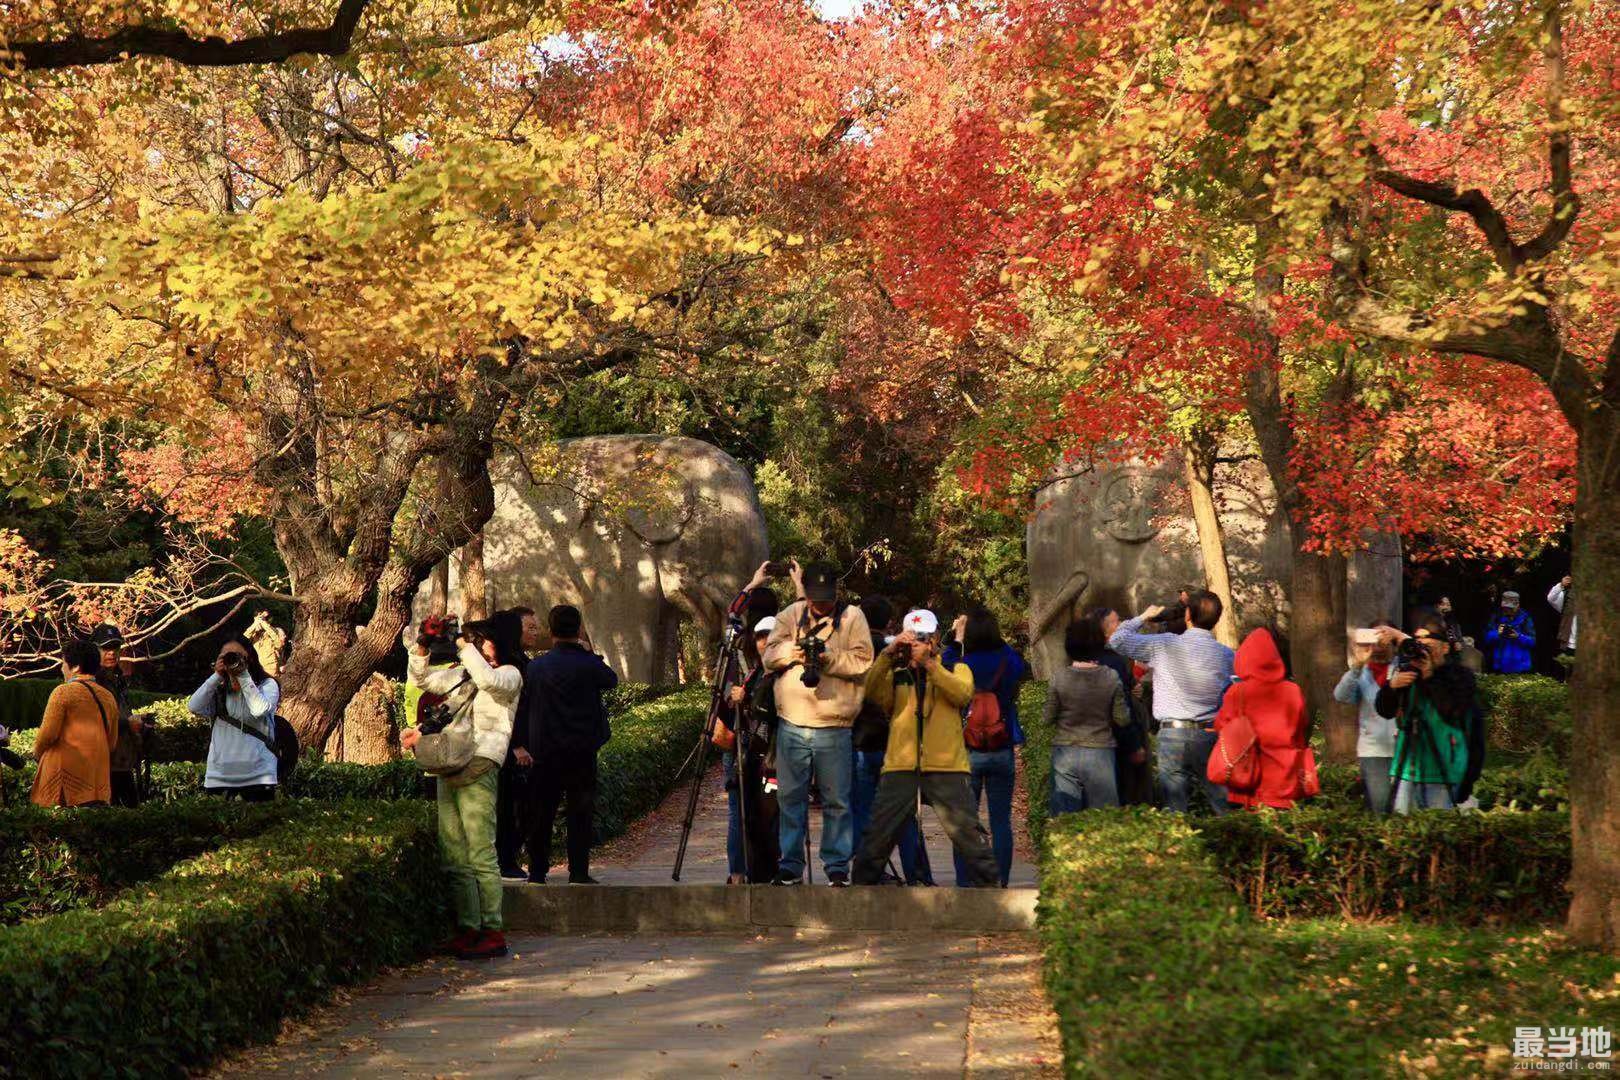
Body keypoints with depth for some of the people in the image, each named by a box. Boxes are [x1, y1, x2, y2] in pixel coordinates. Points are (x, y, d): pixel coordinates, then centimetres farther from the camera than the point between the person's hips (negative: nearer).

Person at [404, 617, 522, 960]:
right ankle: (468, 929, 9)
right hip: (449, 772, 8)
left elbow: (487, 679, -19)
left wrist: (463, 646, -7)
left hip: (478, 771, -8)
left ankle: (493, 933, -9)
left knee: (481, 856, -10)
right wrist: (422, 648, 13)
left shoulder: (509, 675, 3)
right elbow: (419, 678, 30)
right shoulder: (459, 674, 24)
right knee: (455, 858, 6)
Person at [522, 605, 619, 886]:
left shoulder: (535, 665, 2)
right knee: (581, 810, 2)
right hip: (580, 750, -4)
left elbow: (527, 704, 9)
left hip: (544, 749, 4)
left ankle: (537, 871, 15)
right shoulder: (587, 664, -11)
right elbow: (611, 680, 7)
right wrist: (589, 651, 11)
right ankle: (578, 871, 0)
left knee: (542, 810, 11)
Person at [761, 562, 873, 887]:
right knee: (790, 797, 7)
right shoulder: (791, 615, 9)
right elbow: (769, 656, 3)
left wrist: (828, 658, -19)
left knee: (836, 800, 3)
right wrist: (793, 649, -16)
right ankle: (790, 865, 15)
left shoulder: (852, 617, 2)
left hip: (834, 728, -2)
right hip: (792, 725, 2)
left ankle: (837, 866, 12)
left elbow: (862, 662, -7)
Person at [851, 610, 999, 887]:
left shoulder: (956, 669, 14)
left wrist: (928, 662, -18)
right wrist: (888, 654, -16)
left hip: (947, 768, -1)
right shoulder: (896, 674, 17)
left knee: (969, 836, -4)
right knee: (877, 838, 4)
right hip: (900, 768, 2)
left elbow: (962, 694, -9)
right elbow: (872, 692, -4)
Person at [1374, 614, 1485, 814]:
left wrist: (1429, 677, -21)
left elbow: (1453, 711, -20)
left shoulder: (1460, 676, -3)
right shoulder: (1406, 672, 7)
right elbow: (1385, 711, 6)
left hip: (1442, 770, -4)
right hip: (1408, 767, 4)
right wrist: (1392, 685, -14)